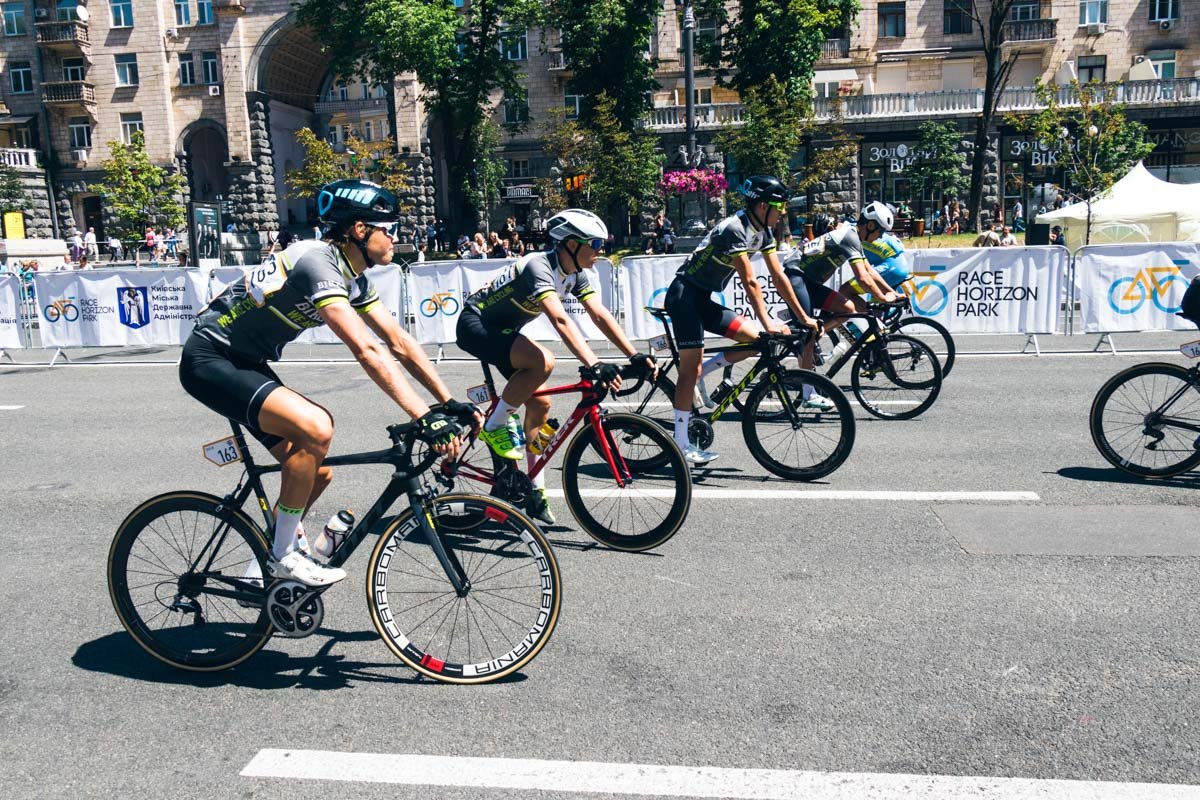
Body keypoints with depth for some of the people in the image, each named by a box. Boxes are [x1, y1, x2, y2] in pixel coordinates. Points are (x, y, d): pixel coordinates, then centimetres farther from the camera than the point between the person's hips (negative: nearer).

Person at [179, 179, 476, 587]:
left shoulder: (354, 276, 4)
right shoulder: (318, 262, -26)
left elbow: (399, 342, 3)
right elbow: (367, 351, -36)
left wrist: (450, 403, -3)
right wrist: (423, 416, -39)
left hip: (248, 364, 10)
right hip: (210, 360, -9)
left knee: (317, 473, 5)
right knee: (315, 428, -29)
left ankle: (265, 564, 26)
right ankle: (284, 556, -11)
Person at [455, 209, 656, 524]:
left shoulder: (575, 274, -2)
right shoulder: (538, 266, -29)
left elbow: (600, 315, -7)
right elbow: (560, 320, -42)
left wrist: (636, 356, -16)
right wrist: (594, 364, -51)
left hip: (504, 329, 9)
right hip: (475, 324, -9)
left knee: (540, 405, 1)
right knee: (543, 362, -33)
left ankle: (535, 490, 13)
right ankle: (494, 426, -13)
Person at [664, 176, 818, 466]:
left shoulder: (763, 231, 6)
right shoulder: (735, 228, -21)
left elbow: (779, 276, 7)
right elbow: (750, 282, -26)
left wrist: (803, 317, 5)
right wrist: (767, 322, -27)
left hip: (704, 300, 9)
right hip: (684, 295, -9)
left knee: (756, 339, -1)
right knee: (691, 366, -10)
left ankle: (698, 376, 9)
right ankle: (681, 445, -5)